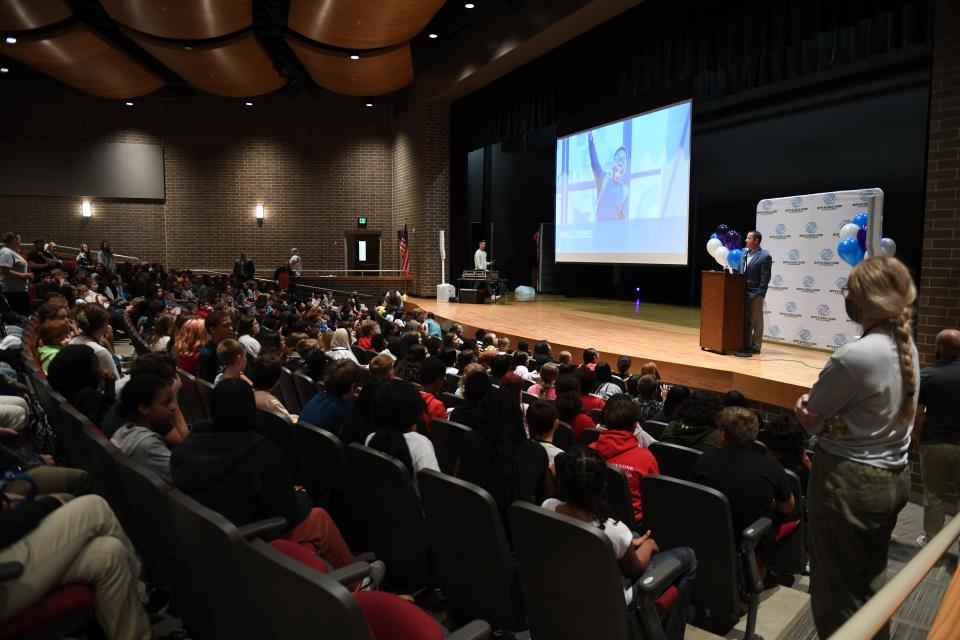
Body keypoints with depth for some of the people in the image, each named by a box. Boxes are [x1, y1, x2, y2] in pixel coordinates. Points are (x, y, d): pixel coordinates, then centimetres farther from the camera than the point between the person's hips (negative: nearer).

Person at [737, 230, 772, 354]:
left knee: (756, 321, 4)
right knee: (745, 320, 13)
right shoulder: (744, 253, 10)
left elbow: (765, 278, -13)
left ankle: (755, 346, 10)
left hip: (755, 294, -7)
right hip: (743, 292, 7)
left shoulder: (765, 256, -11)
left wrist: (759, 294, -16)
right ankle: (745, 344, 21)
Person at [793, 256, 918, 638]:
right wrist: (829, 410, -4)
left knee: (837, 592, 8)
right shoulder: (907, 347, 2)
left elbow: (809, 418, -14)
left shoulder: (854, 356, -25)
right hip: (894, 478, 8)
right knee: (872, 582, 24)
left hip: (849, 481, -8)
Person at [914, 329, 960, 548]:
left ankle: (931, 540, 22)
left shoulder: (926, 374, -9)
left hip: (934, 444, -1)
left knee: (933, 496, 11)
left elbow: (917, 414, -9)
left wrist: (919, 440, 6)